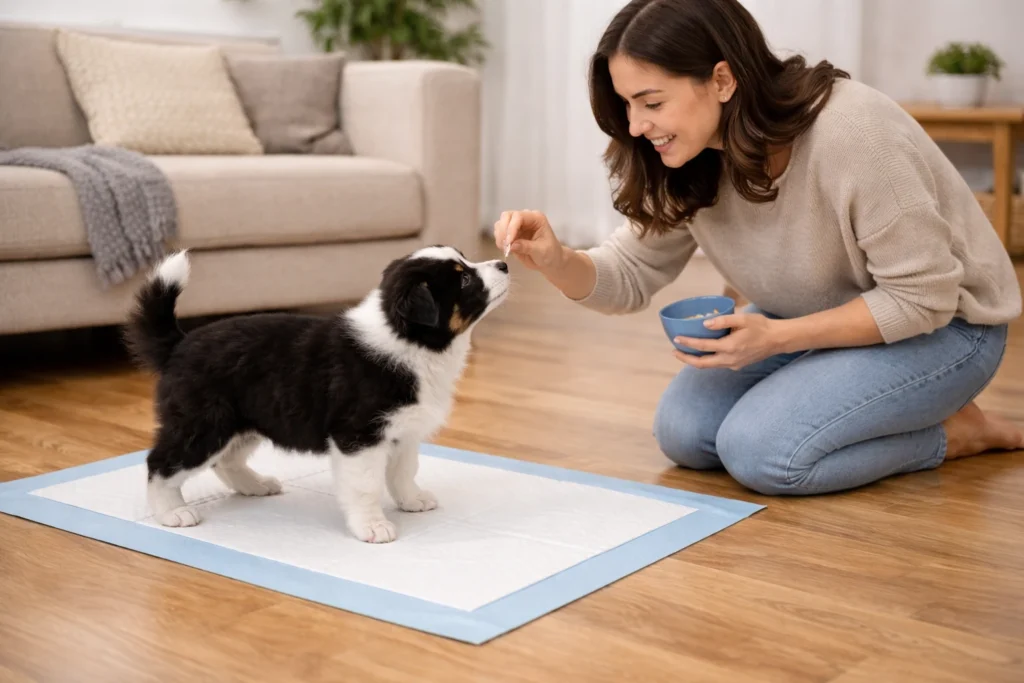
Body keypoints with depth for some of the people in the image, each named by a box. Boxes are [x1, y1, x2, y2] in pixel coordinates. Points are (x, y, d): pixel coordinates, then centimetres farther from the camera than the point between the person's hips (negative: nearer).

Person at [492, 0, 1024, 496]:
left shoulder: (853, 135, -32)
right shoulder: (688, 161, -11)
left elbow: (922, 298, -26)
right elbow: (631, 275, -5)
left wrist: (776, 338, -30)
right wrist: (556, 261, -27)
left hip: (940, 324, -7)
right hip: (813, 320, 7)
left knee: (760, 449, -23)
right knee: (684, 432, -7)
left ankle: (955, 433, -2)